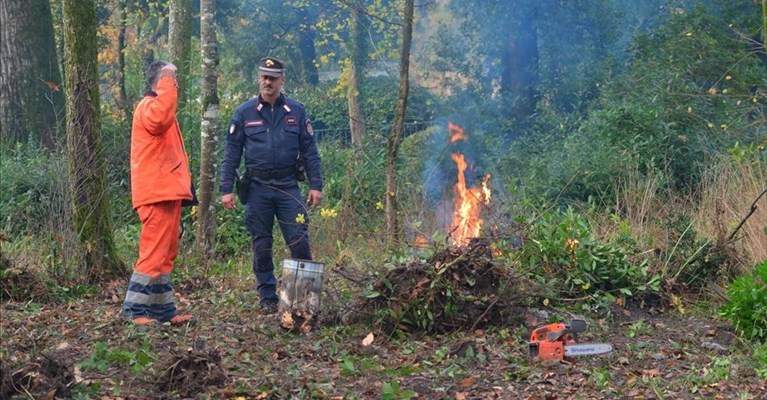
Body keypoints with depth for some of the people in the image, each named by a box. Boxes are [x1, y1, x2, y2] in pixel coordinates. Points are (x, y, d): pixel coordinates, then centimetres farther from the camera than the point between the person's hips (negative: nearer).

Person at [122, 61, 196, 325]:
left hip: (167, 193, 11)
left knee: (165, 254, 13)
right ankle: (135, 310, -6)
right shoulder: (149, 106, -8)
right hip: (157, 194, -11)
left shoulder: (161, 106, 25)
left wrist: (184, 184, 24)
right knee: (155, 253, -11)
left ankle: (162, 309, 18)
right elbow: (160, 119, -35)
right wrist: (167, 82, -27)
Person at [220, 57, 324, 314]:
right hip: (257, 188, 0)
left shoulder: (296, 111, 5)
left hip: (288, 186, 0)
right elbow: (231, 153, 3)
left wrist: (316, 185, -2)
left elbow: (310, 151, 6)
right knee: (261, 246, 6)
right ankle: (268, 298, 14)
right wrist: (227, 189, -3)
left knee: (300, 242, -6)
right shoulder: (244, 113, 3)